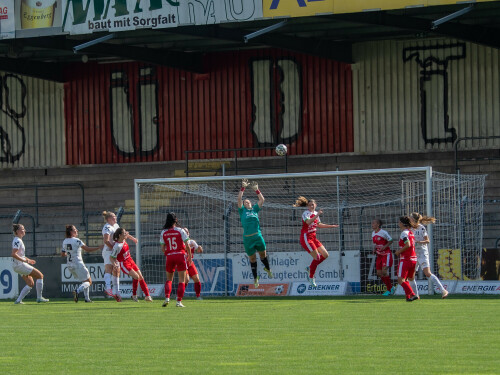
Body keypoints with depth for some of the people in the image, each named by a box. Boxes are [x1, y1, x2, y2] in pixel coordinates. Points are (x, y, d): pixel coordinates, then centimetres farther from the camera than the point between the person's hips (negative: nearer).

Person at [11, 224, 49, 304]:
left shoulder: (18, 240, 15)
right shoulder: (17, 241, -16)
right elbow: (13, 254, -26)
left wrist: (28, 260, 17)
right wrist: (24, 260, -23)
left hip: (18, 266, 10)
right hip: (19, 264, -10)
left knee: (30, 283, 13)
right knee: (40, 275, -7)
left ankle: (18, 300, 8)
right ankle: (39, 298, -4)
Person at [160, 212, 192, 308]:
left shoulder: (163, 233, 3)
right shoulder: (180, 231, -3)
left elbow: (162, 248, 3)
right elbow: (187, 246, -4)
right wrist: (189, 257, 7)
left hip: (169, 257, 2)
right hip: (181, 255, -2)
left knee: (169, 279, 16)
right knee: (182, 280, 3)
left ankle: (167, 297, -3)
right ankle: (179, 301, -4)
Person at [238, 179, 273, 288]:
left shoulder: (255, 209, 15)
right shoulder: (242, 211, 9)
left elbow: (262, 199, 13)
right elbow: (239, 198, 1)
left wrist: (256, 190, 7)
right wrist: (243, 187, -2)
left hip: (258, 236, 2)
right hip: (247, 238, -2)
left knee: (263, 254, 9)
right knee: (252, 258, 7)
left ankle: (268, 269, 37)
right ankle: (255, 278, 18)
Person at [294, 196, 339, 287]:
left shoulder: (315, 213, 12)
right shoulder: (306, 213, -12)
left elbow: (319, 224, 28)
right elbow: (308, 222, -34)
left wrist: (332, 226, 30)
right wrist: (317, 215, -39)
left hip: (313, 238, 9)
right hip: (306, 238, -9)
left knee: (325, 255, 5)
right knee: (317, 257, -13)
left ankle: (310, 268, 18)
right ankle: (311, 277, 1)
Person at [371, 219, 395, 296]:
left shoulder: (383, 232, -14)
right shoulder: (373, 233, 10)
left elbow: (390, 241, -8)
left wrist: (384, 247, -21)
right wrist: (375, 249, 4)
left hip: (386, 254, -8)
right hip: (379, 255, 8)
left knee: (384, 272, -17)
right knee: (379, 273, 3)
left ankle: (390, 289, -1)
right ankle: (390, 288, 16)